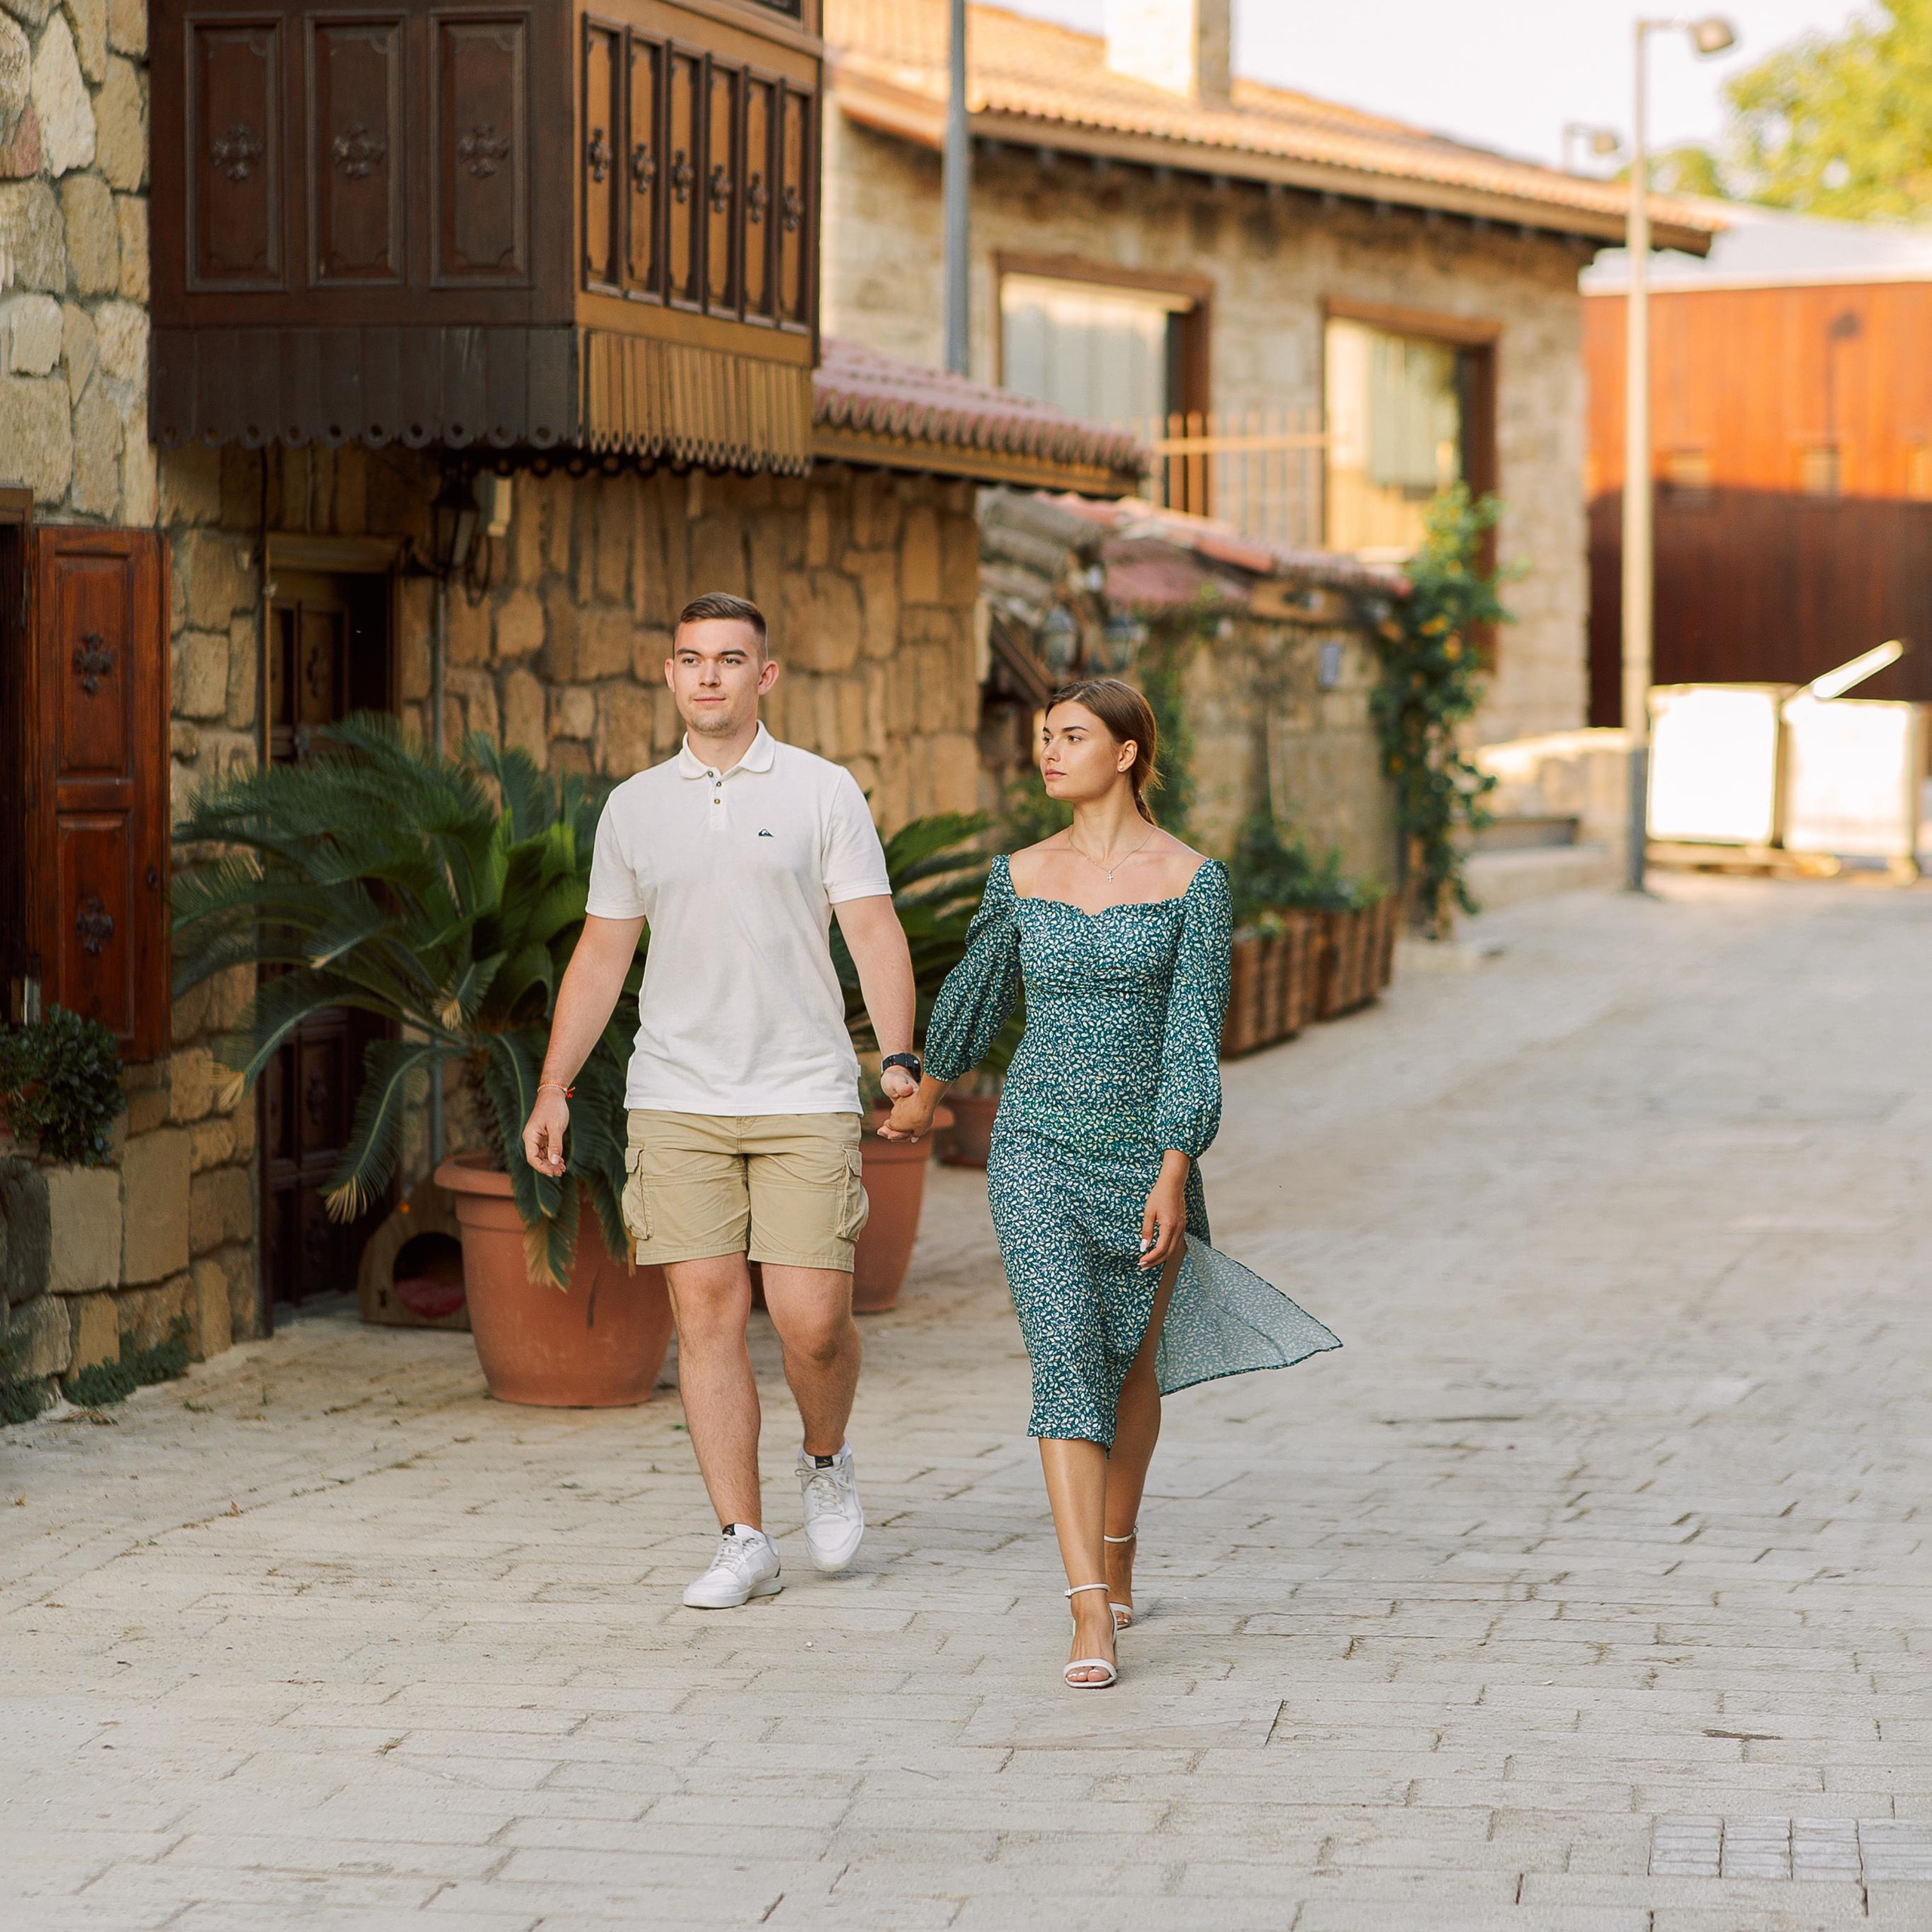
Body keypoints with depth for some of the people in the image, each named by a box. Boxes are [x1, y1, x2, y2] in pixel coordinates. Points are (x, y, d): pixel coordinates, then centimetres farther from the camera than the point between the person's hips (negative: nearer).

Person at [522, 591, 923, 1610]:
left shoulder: (822, 792, 2)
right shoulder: (634, 807, 11)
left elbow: (874, 932, -2)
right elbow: (600, 956, 16)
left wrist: (901, 1058, -16)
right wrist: (553, 1088, 9)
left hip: (804, 1096, -2)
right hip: (676, 1100, 2)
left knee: (811, 1318, -8)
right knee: (706, 1308, -3)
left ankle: (826, 1458, 24)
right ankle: (741, 1540, 3)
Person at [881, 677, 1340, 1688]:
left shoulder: (1191, 880, -5)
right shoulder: (1022, 875, 4)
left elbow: (1193, 1033, -9)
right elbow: (977, 990, 21)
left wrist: (1173, 1172, -16)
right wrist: (926, 1093, 34)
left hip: (1145, 1154, -1)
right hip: (1038, 1150, 1)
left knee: (1132, 1367, 12)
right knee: (1066, 1361, -12)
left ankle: (1116, 1564, 35)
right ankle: (1091, 1617, -19)